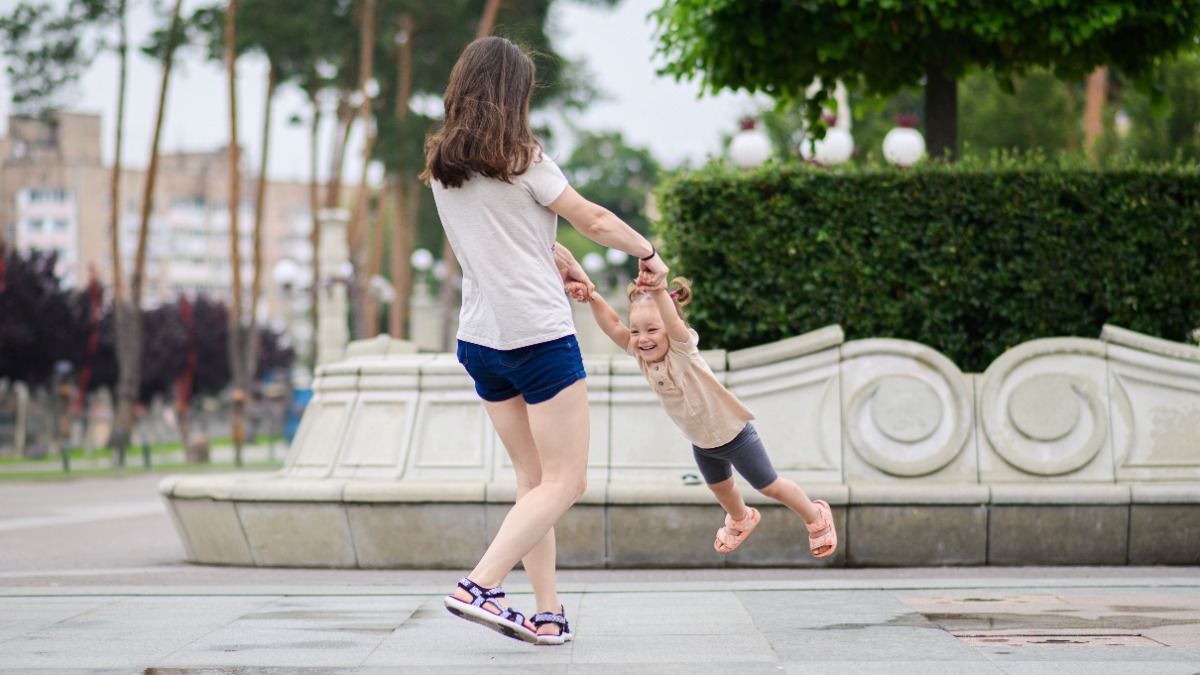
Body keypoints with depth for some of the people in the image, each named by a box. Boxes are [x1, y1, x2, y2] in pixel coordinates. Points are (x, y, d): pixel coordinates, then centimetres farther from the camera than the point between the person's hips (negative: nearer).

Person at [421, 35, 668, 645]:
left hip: (480, 338, 7)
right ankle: (479, 586, -16)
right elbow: (593, 221, -2)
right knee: (565, 480, -1)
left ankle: (547, 613, 7)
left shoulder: (440, 166, 9)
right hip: (538, 337, -7)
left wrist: (556, 259, 28)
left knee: (533, 478, 13)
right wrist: (649, 253, 14)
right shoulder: (522, 159, -10)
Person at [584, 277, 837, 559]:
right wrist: (593, 297, -49)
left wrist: (659, 292, -75)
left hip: (732, 432, -7)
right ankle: (740, 519, 63)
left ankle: (816, 517, 37)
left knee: (769, 486, 11)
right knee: (719, 487, 31)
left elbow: (674, 322, -55)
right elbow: (612, 325, -32)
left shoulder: (682, 350, -33)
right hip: (701, 441, 7)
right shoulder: (642, 356, -18)